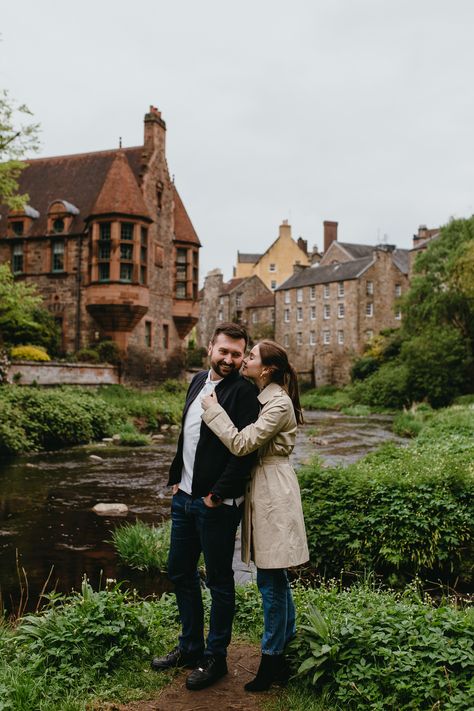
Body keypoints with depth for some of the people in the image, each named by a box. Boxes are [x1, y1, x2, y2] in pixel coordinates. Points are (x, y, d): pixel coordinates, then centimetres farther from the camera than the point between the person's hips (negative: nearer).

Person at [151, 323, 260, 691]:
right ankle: (190, 646, 36)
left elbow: (245, 450, -21)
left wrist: (217, 495, -18)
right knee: (180, 571, 18)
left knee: (219, 580, 7)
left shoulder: (244, 392, -15)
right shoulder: (198, 381, 10)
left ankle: (216, 658, 25)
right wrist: (177, 477, 12)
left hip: (217, 504, -8)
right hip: (184, 496, 8)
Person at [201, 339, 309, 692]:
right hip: (260, 490, 9)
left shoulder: (279, 403, -17)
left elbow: (241, 443, -22)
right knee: (276, 578, 18)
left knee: (271, 581, 1)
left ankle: (272, 659, 14)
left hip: (273, 493, -9)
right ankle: (287, 648, 32)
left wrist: (214, 410, -14)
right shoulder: (259, 397, 12)